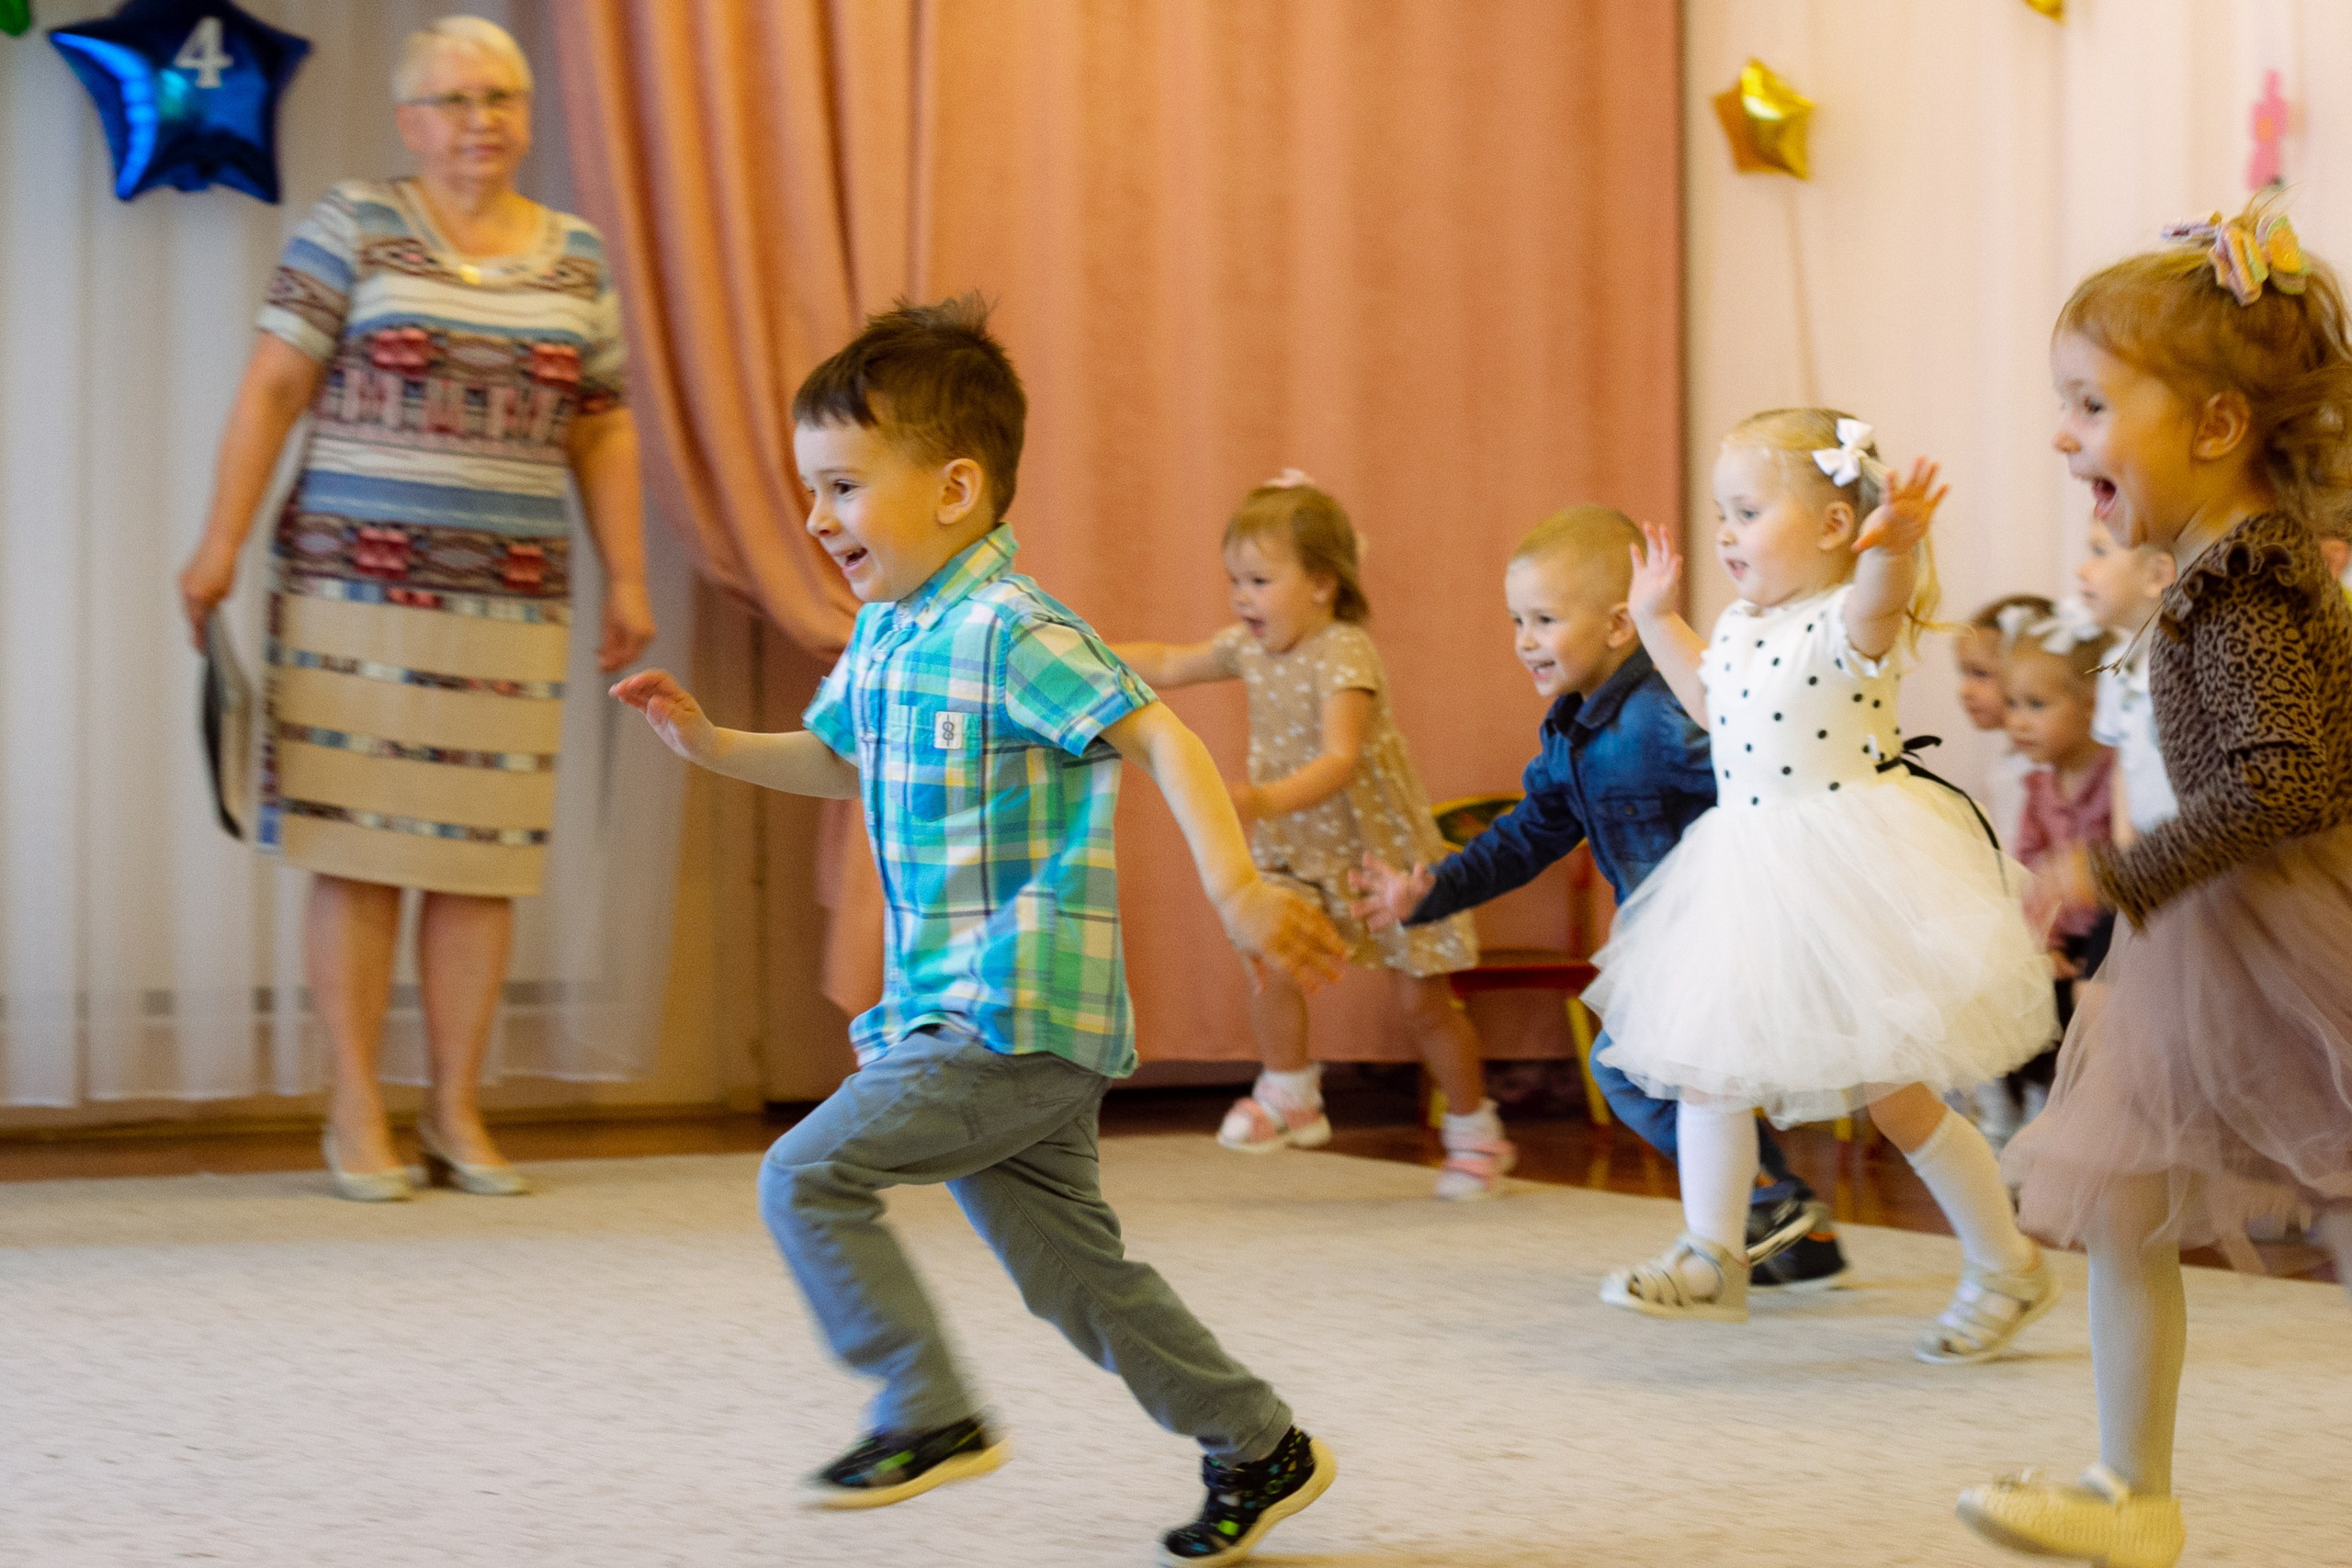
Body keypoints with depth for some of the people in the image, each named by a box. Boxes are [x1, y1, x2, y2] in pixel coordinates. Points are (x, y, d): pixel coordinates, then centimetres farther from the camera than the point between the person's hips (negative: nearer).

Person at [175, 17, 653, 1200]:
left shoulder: (577, 259, 12)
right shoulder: (353, 228, 0)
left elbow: (602, 434, 15)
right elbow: (272, 391, -2)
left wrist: (627, 578, 10)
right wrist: (221, 543, -8)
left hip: (514, 599, 3)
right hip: (359, 583, -3)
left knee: (486, 857, 3)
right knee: (359, 848, -2)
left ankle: (457, 1108, 15)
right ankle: (356, 1112, 7)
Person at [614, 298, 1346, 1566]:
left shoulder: (1012, 632, -15)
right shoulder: (881, 637, 13)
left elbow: (1162, 743, -21)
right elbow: (833, 759, 31)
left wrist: (1235, 890, -32)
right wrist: (711, 745, 15)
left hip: (1020, 1018, -9)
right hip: (954, 1015, 9)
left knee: (808, 1177, -12)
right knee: (1073, 1273, 13)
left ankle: (930, 1415, -1)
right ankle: (1259, 1450, 25)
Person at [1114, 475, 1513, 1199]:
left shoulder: (1344, 657, -27)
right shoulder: (1249, 648, -3)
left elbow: (1339, 761, -40)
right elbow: (1168, 665, 14)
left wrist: (1268, 800, -55)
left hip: (1381, 847, -6)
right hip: (1297, 851, 6)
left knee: (1422, 999, 3)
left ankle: (1475, 1133, 22)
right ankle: (1290, 1097, 1)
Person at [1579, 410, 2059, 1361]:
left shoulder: (1845, 623, -16)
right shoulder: (1738, 629, 8)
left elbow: (1874, 608, -42)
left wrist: (1893, 547, -62)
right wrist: (1656, 618, 29)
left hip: (1848, 873, -8)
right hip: (1752, 875, 8)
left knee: (1892, 1091, -1)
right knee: (1703, 1060, 7)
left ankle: (2009, 1271, 16)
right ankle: (1711, 1259, 21)